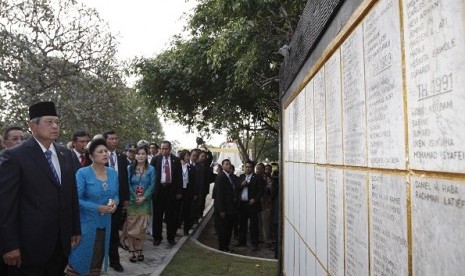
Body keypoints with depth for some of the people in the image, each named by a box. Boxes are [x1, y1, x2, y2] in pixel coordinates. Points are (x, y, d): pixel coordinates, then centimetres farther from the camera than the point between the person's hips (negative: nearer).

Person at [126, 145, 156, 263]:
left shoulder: (151, 169, 0)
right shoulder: (129, 168, 0)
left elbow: (152, 185, -3)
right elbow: (127, 184, -3)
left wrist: (143, 197, -14)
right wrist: (135, 197, -12)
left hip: (145, 202, 0)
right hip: (131, 201, 0)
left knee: (142, 227, 5)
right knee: (131, 227, 1)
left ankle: (139, 250, 17)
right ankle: (132, 251, 10)